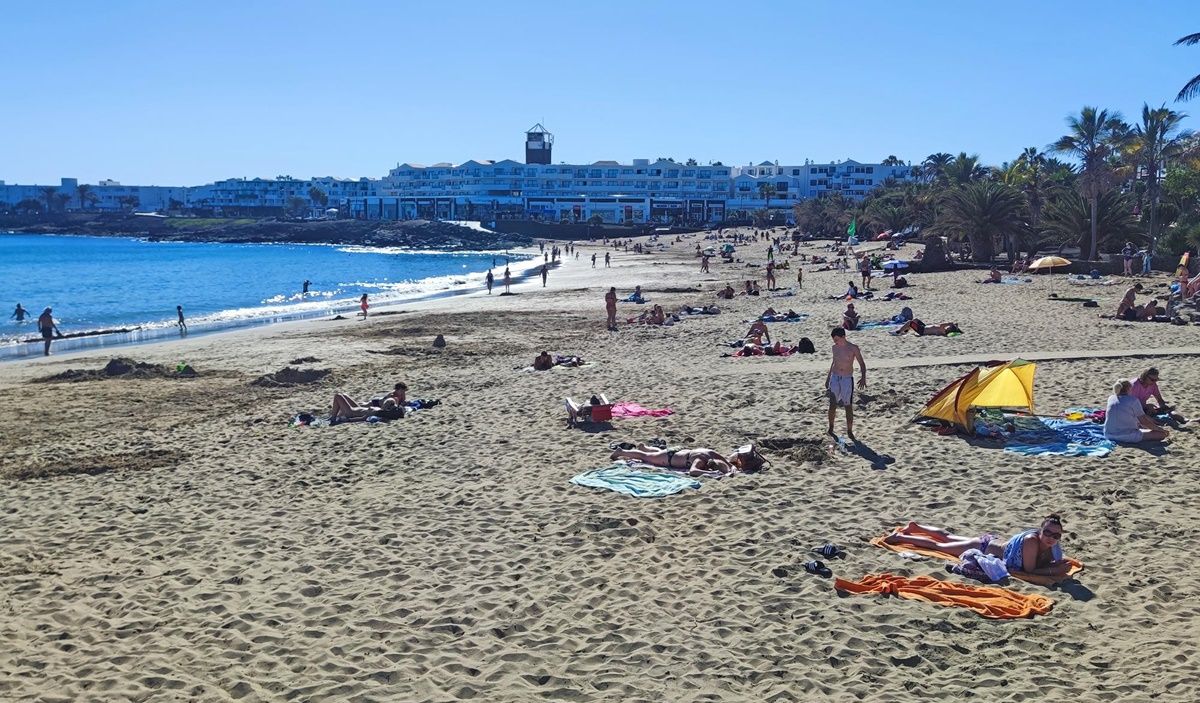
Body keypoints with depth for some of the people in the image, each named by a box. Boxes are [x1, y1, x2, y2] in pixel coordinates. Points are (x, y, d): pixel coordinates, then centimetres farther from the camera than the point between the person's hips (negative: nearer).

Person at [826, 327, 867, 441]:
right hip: (834, 378, 3)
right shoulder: (835, 348, 5)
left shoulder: (853, 348, -7)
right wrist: (828, 377, 23)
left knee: (848, 407, 1)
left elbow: (862, 363, -3)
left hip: (847, 379, -3)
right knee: (833, 405, -5)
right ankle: (831, 429, 8)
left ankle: (849, 432, 11)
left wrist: (863, 378, -17)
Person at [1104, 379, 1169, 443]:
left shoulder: (1111, 399, 7)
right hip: (1128, 437, -7)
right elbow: (1144, 421, -7)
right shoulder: (1133, 400, -9)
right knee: (1162, 434, -5)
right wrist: (1160, 429, 3)